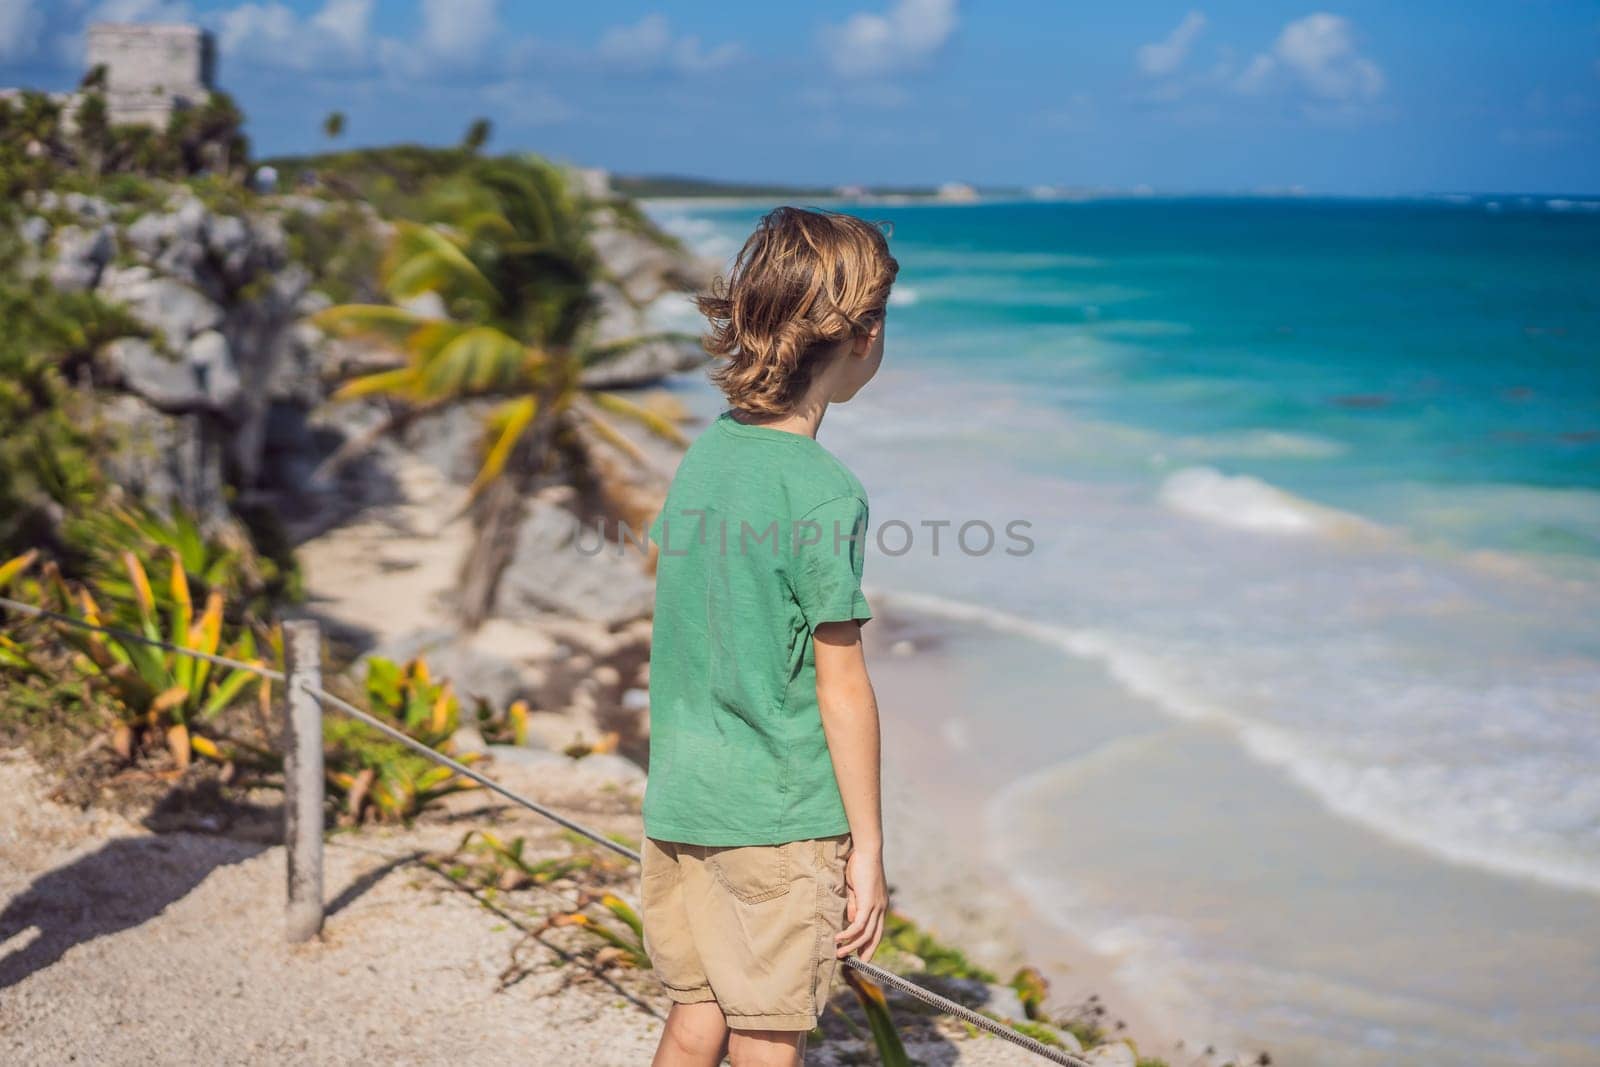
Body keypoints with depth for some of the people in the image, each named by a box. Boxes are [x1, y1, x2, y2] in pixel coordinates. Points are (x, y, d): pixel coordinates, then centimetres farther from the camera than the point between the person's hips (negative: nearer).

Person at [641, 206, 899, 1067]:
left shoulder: (707, 450, 4)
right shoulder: (823, 493, -17)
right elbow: (841, 686, -15)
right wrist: (868, 845, -7)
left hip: (679, 801, 7)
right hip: (782, 818, -6)